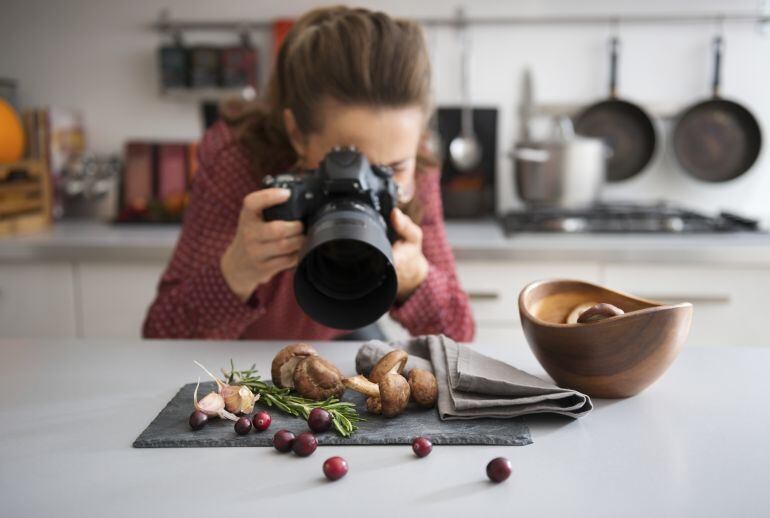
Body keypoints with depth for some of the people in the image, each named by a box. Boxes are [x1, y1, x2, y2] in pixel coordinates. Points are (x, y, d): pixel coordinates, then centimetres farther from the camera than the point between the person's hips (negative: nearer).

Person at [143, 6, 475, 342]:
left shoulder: (415, 174, -22)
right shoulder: (233, 161, -28)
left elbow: (457, 337, -18)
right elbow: (162, 340, -28)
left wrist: (414, 277, -38)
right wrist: (236, 274, -46)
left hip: (341, 341, 2)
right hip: (241, 360, -1)